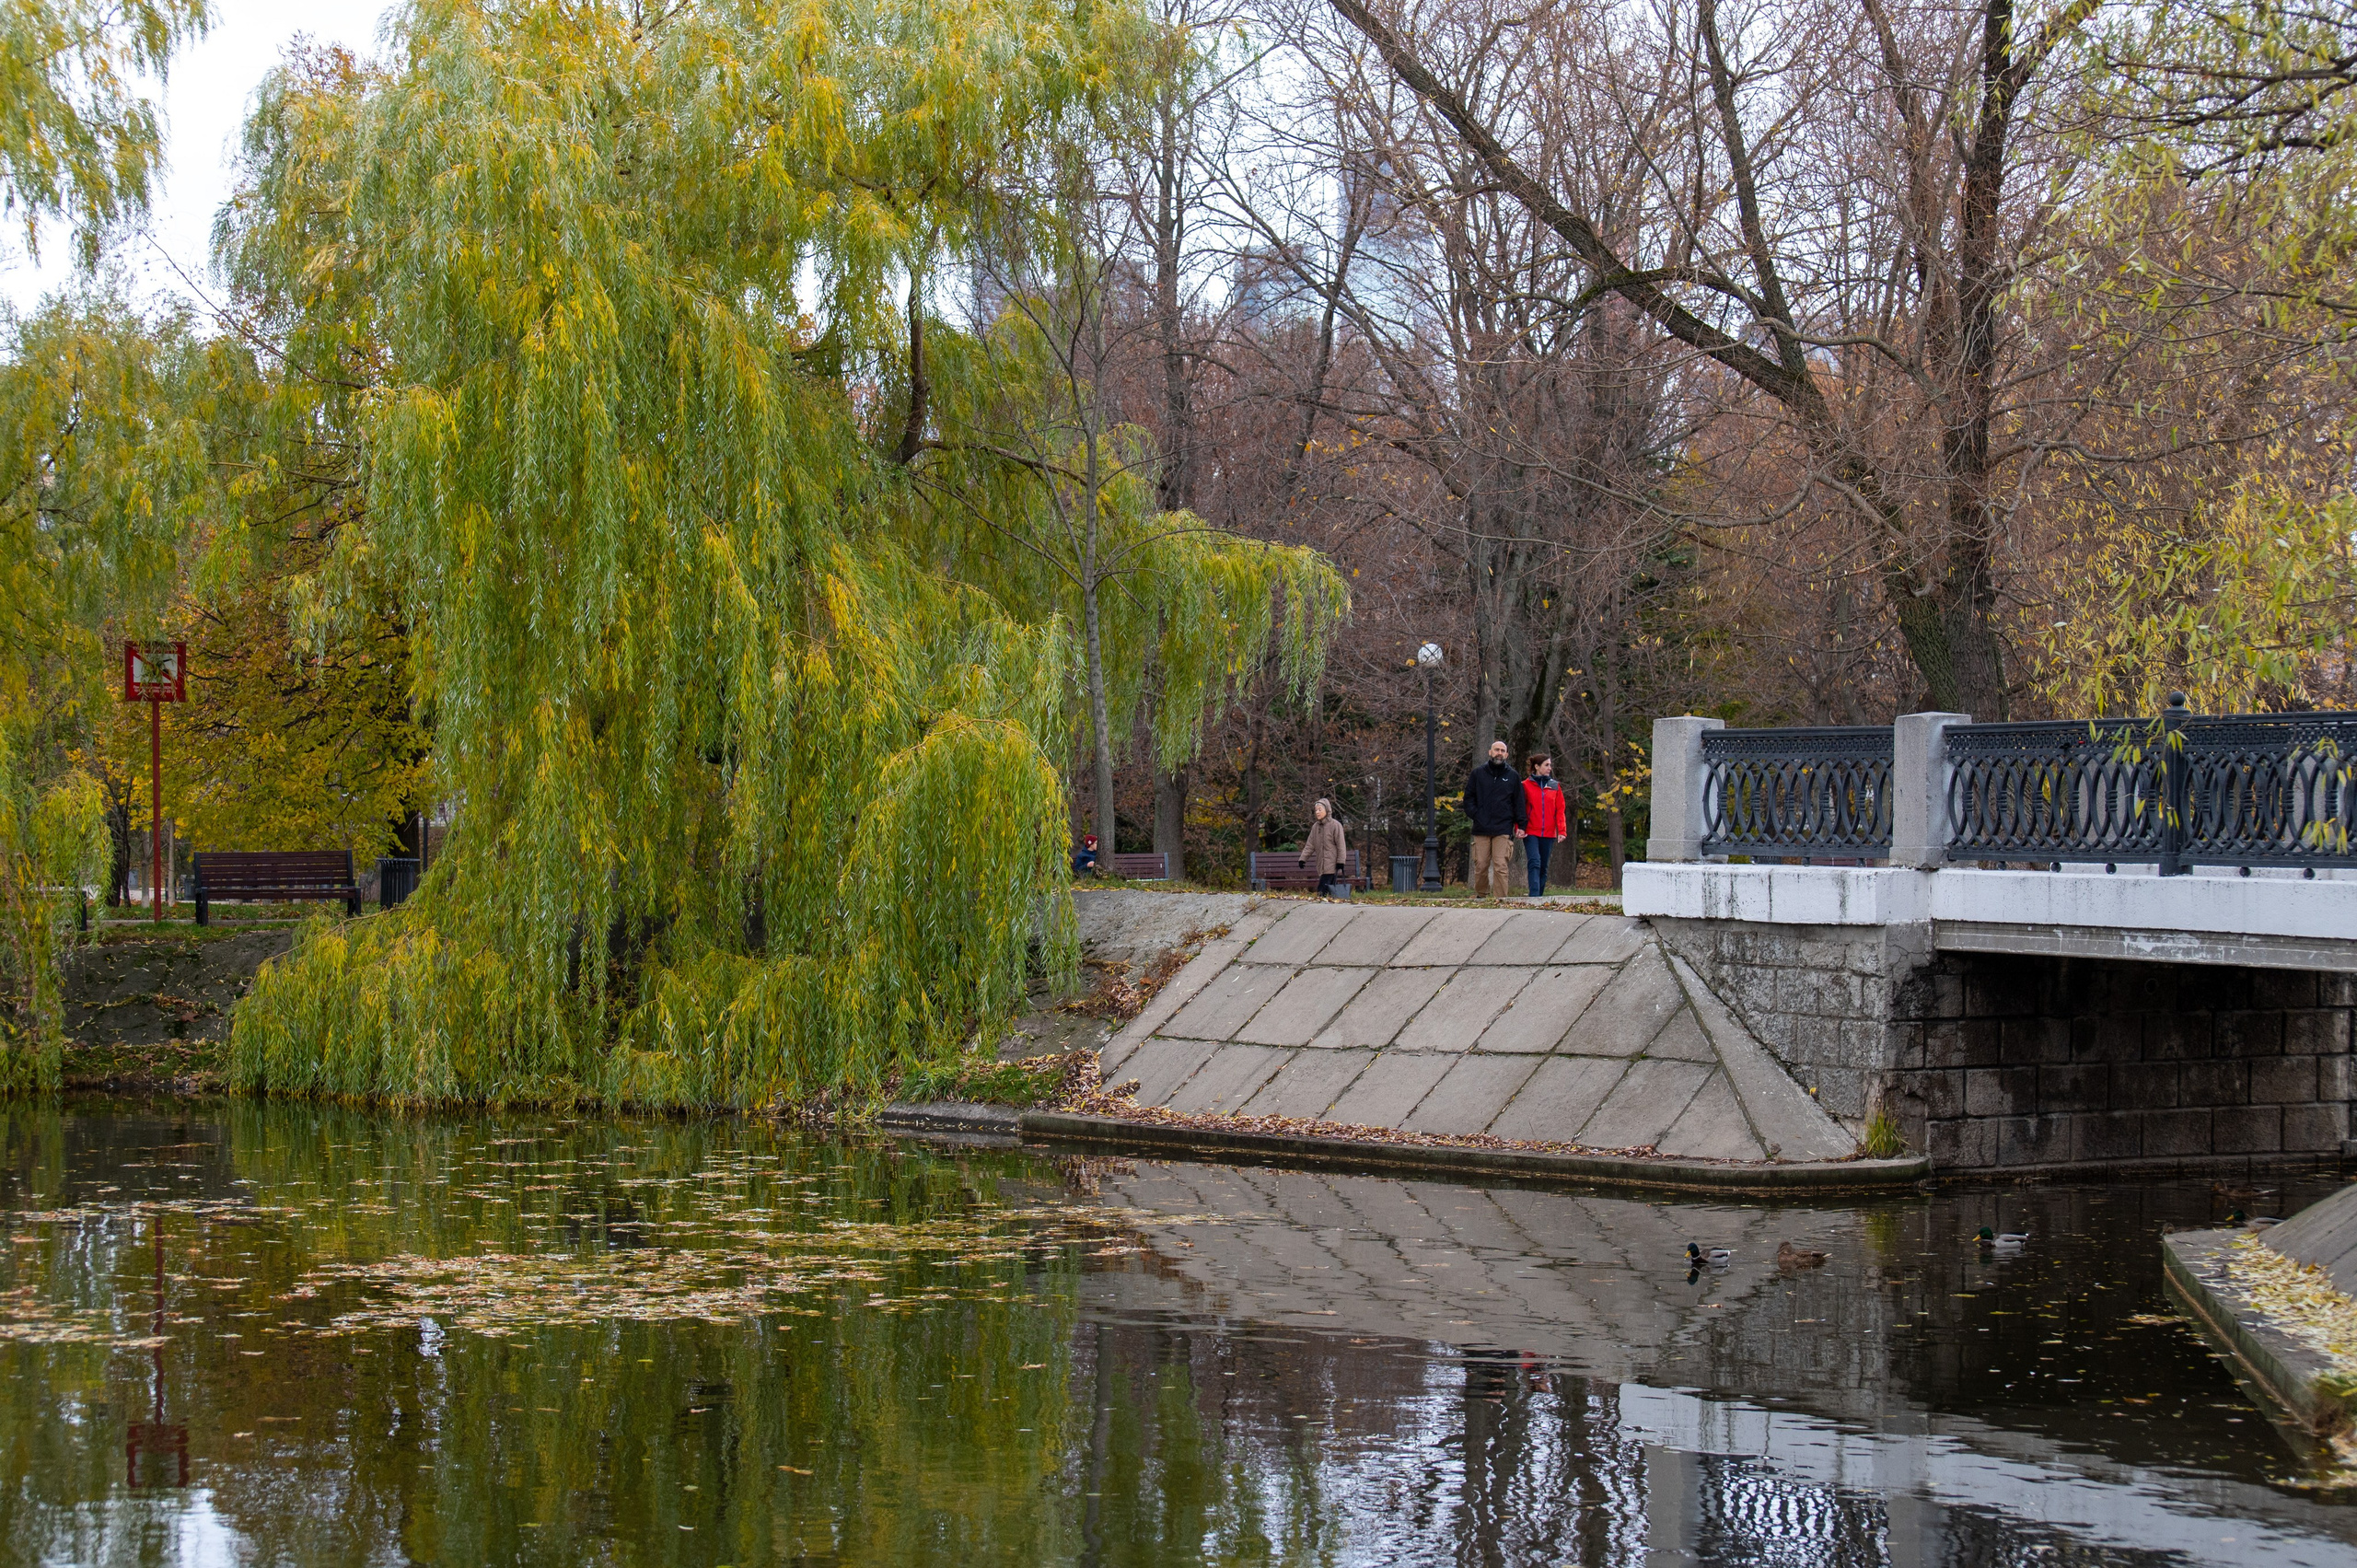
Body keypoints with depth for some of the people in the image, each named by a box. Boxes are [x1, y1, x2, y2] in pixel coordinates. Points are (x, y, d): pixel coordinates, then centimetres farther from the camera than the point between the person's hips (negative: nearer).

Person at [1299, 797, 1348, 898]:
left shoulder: (1335, 825, -6)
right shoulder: (1315, 827, 12)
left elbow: (1340, 845, -7)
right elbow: (1310, 845, 14)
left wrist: (1341, 862, -10)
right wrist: (1303, 858, 4)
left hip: (1332, 866, -6)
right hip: (1321, 866, 6)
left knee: (1322, 891, -16)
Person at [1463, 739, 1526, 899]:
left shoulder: (1513, 776, 9)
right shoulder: (1478, 773, 10)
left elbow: (1519, 802, 10)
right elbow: (1468, 796, 13)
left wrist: (1521, 825, 2)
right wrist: (1474, 814, -3)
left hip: (1503, 830, -1)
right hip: (1481, 829, 1)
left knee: (1501, 867, -9)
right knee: (1481, 866, 2)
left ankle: (1501, 899, -8)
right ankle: (1480, 896, 16)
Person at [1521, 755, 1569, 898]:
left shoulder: (1555, 786, 10)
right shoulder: (1526, 785, 1)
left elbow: (1560, 810, 8)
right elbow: (1520, 809, 0)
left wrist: (1562, 831, -3)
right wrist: (1520, 828, -12)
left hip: (1549, 833, 4)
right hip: (1531, 832, -4)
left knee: (1544, 866, 8)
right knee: (1535, 862, -17)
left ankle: (1540, 895, 16)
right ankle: (1534, 894, -24)